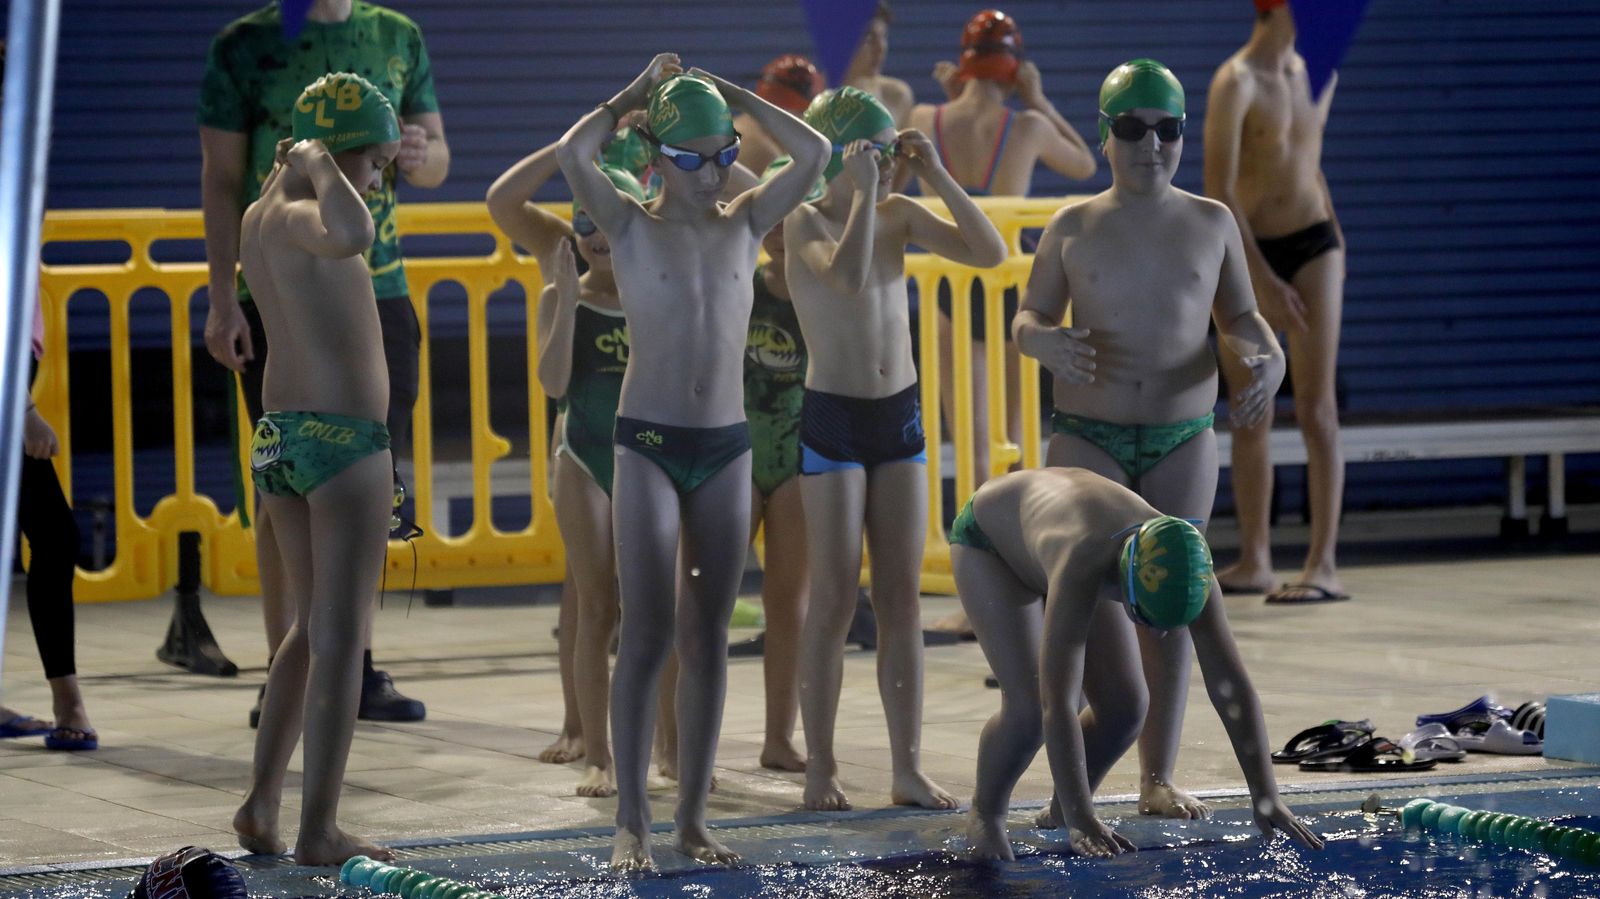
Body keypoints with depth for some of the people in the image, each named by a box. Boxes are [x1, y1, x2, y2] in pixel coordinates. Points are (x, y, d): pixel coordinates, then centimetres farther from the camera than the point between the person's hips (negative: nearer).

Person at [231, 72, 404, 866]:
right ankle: (319, 829, -1)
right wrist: (317, 162, -23)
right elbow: (355, 236, -40)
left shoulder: (258, 214, 11)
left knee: (311, 628, 19)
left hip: (280, 437, 9)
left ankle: (260, 804, 19)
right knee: (341, 637, -3)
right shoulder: (296, 218, -15)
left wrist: (296, 159, 24)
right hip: (344, 439, -9)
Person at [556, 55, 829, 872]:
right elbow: (572, 153, -18)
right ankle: (631, 824, -2)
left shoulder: (744, 224, 7)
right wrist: (633, 96, -4)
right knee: (648, 636, -6)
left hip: (726, 447, 3)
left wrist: (729, 95, 2)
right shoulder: (632, 226, -2)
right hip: (647, 445, -3)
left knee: (707, 639, 6)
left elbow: (813, 153, -3)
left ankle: (693, 817, 12)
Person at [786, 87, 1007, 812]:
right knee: (834, 604, -2)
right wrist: (865, 190, -23)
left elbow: (990, 253, -1)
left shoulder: (900, 216, 7)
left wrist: (938, 178, -6)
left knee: (902, 601, 6)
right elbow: (849, 276, -29)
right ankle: (821, 768, 5)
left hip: (900, 417, 5)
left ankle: (908, 768, 9)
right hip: (832, 420, -5)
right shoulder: (806, 222, -9)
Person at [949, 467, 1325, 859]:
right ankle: (985, 812, 7)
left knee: (1126, 705, -8)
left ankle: (1064, 808, 19)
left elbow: (1232, 688, -28)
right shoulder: (1081, 566, -49)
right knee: (1028, 708, -21)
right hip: (988, 537, -5)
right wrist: (1081, 821, -50)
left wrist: (1265, 796, -32)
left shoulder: (1186, 568, -34)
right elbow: (1057, 705, -49)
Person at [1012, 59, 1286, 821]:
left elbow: (1239, 316, 12)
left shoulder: (1210, 223, 6)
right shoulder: (1073, 228, 2)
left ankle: (1158, 778, 10)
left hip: (1183, 440, 2)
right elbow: (1028, 318, 4)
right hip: (1088, 437, -2)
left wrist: (1268, 357, -9)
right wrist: (1046, 343, -19)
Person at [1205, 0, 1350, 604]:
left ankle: (1324, 564, -11)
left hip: (1313, 245, 3)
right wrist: (1263, 281, -18)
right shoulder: (1236, 83, -9)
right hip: (1246, 257, -3)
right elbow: (1219, 192, -15)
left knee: (1316, 411, -7)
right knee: (1250, 419, 5)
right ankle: (1254, 560, 15)